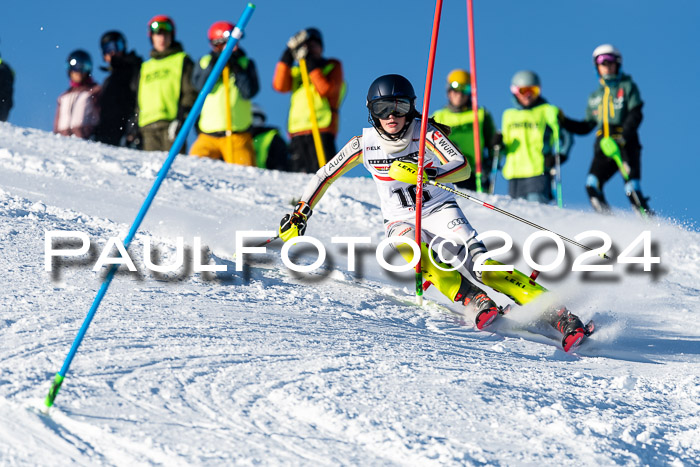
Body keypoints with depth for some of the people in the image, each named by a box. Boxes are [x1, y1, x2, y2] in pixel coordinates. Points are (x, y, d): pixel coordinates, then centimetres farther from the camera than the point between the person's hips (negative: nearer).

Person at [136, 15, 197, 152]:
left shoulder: (182, 60, 11)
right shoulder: (145, 67, 27)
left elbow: (191, 93, 2)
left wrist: (180, 118, -11)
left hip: (171, 124, -5)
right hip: (148, 128, 5)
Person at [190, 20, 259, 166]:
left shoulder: (245, 63, 8)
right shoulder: (205, 62, 11)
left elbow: (249, 92, -7)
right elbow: (200, 85, -8)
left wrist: (236, 68, -13)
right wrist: (214, 64, -16)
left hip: (238, 135, -1)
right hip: (208, 134, 1)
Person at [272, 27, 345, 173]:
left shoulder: (332, 66, 13)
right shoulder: (296, 71, 23)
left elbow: (327, 90, -5)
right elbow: (280, 86, 4)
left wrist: (312, 67, -6)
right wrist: (287, 57, 2)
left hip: (322, 129, -4)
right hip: (297, 131, 4)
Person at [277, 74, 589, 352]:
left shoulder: (426, 133, -13)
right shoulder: (364, 144, -6)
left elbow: (463, 167, -25)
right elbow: (325, 176, 6)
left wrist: (427, 174, -42)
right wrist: (300, 214, 3)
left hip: (441, 211, -2)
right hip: (401, 221, 2)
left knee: (480, 265, -22)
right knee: (410, 249, -35)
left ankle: (558, 315, -26)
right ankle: (476, 302, -39)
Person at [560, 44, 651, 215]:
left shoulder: (628, 87, 11)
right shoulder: (594, 97, 25)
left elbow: (635, 115, -3)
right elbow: (586, 127, 28)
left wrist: (622, 139, -18)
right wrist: (562, 121, 14)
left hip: (626, 145, -4)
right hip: (603, 147, 4)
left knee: (632, 191, -21)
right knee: (592, 185, -21)